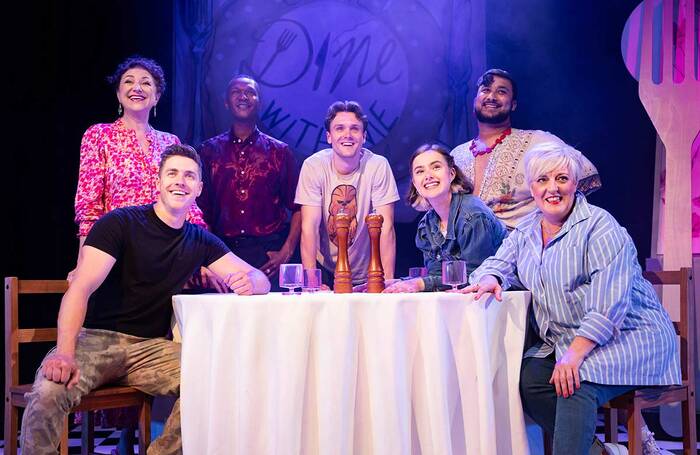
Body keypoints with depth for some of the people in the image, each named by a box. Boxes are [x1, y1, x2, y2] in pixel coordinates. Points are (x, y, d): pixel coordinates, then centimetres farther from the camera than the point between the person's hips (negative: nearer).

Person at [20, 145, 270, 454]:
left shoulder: (200, 241, 10)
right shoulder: (120, 223, -5)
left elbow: (261, 280, 7)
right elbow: (80, 289, -16)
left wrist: (249, 282, -21)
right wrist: (65, 353, -32)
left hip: (151, 347, 4)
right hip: (97, 338, -4)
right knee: (50, 390, -34)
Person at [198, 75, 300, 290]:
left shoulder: (280, 151, 10)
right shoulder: (209, 151, 11)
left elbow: (298, 207, 7)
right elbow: (200, 209, 7)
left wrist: (286, 252, -5)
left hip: (269, 255, 0)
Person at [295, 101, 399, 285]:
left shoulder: (378, 166, -9)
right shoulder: (313, 166, -9)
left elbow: (386, 227, -12)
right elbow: (309, 227, -12)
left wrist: (387, 281, -21)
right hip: (325, 271, 0)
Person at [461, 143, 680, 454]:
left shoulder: (599, 227, -12)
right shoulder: (526, 231, 11)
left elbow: (609, 304, -20)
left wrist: (575, 353, -28)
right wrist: (491, 278, -12)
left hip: (628, 336, -7)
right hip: (563, 342, 7)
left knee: (575, 383, -33)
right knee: (525, 379, -20)